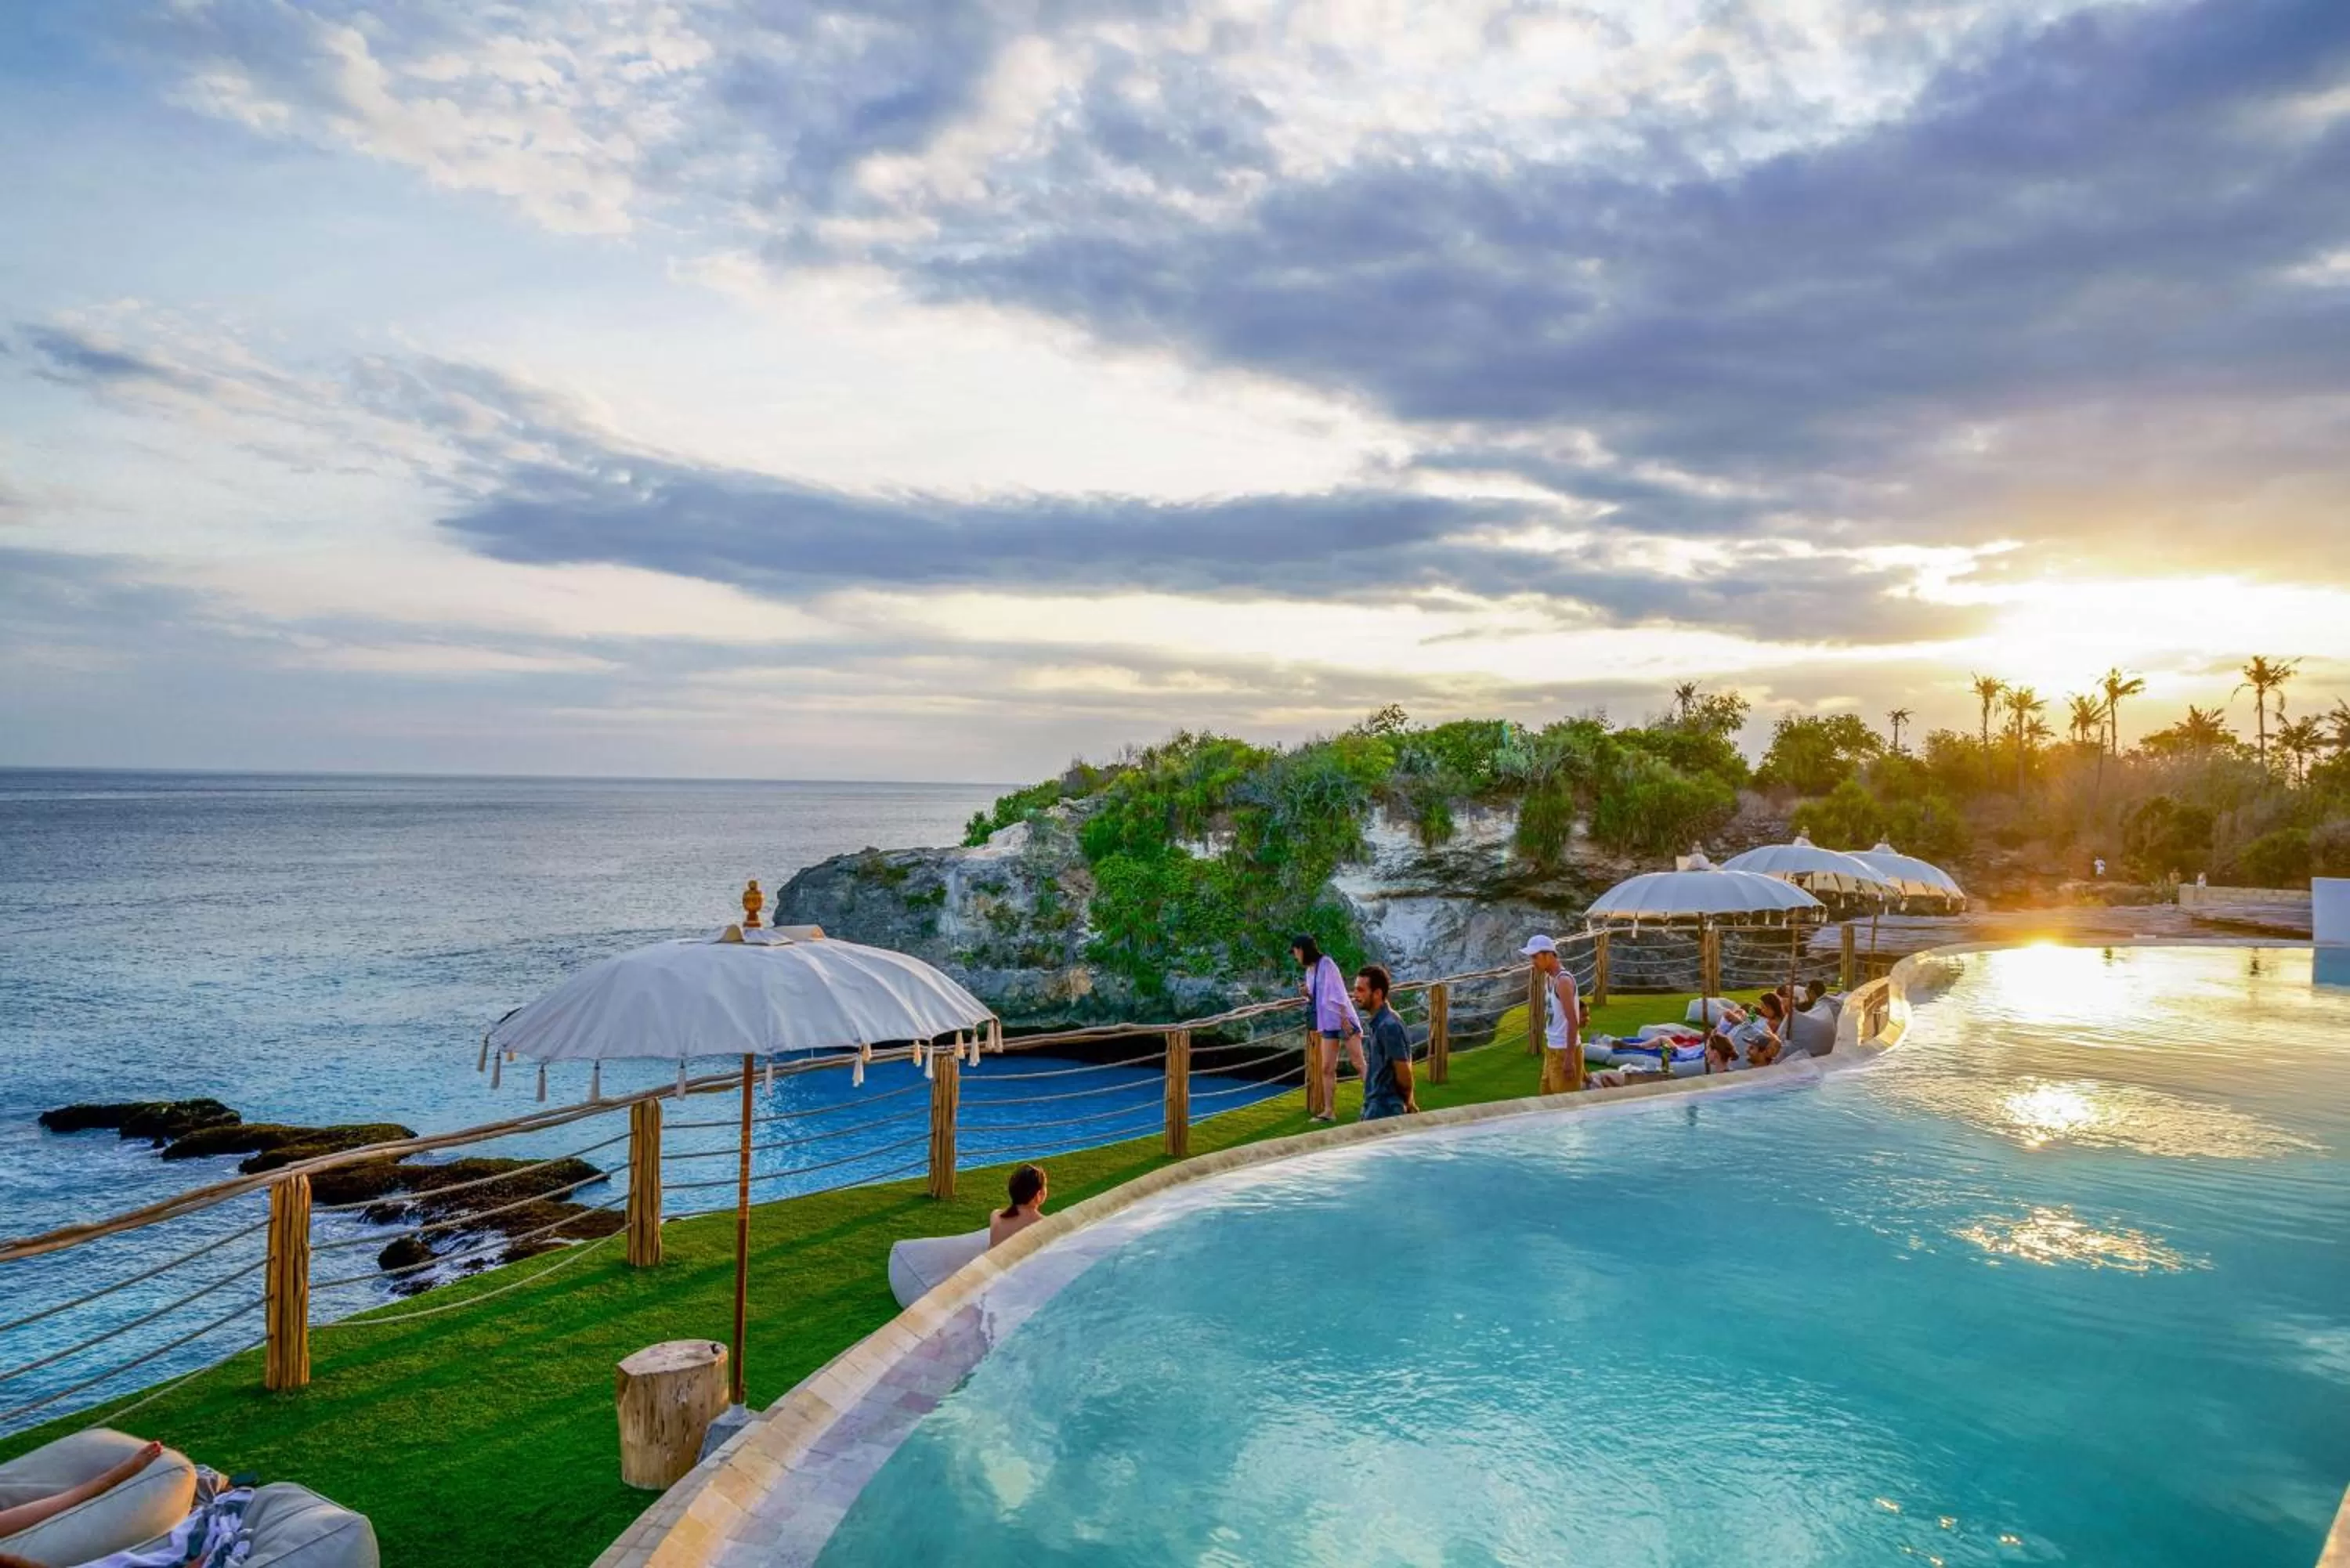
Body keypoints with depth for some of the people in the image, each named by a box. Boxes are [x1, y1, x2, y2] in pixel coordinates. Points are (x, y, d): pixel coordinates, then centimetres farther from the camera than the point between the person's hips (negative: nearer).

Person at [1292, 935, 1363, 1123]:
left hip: (1343, 1019, -8)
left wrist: (1344, 1019, -18)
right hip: (1327, 1023, 8)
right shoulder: (1309, 971, 14)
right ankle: (1328, 1111, 6)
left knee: (1359, 1064, -7)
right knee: (1326, 1068, 3)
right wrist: (1307, 994, -2)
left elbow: (1337, 992, -13)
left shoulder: (1326, 963, -9)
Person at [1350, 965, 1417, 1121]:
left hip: (1385, 1110, -9)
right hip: (1373, 1107, 9)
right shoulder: (1376, 1023, 10)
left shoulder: (1389, 1026, -21)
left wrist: (1407, 1101, 0)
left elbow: (1403, 1072, -17)